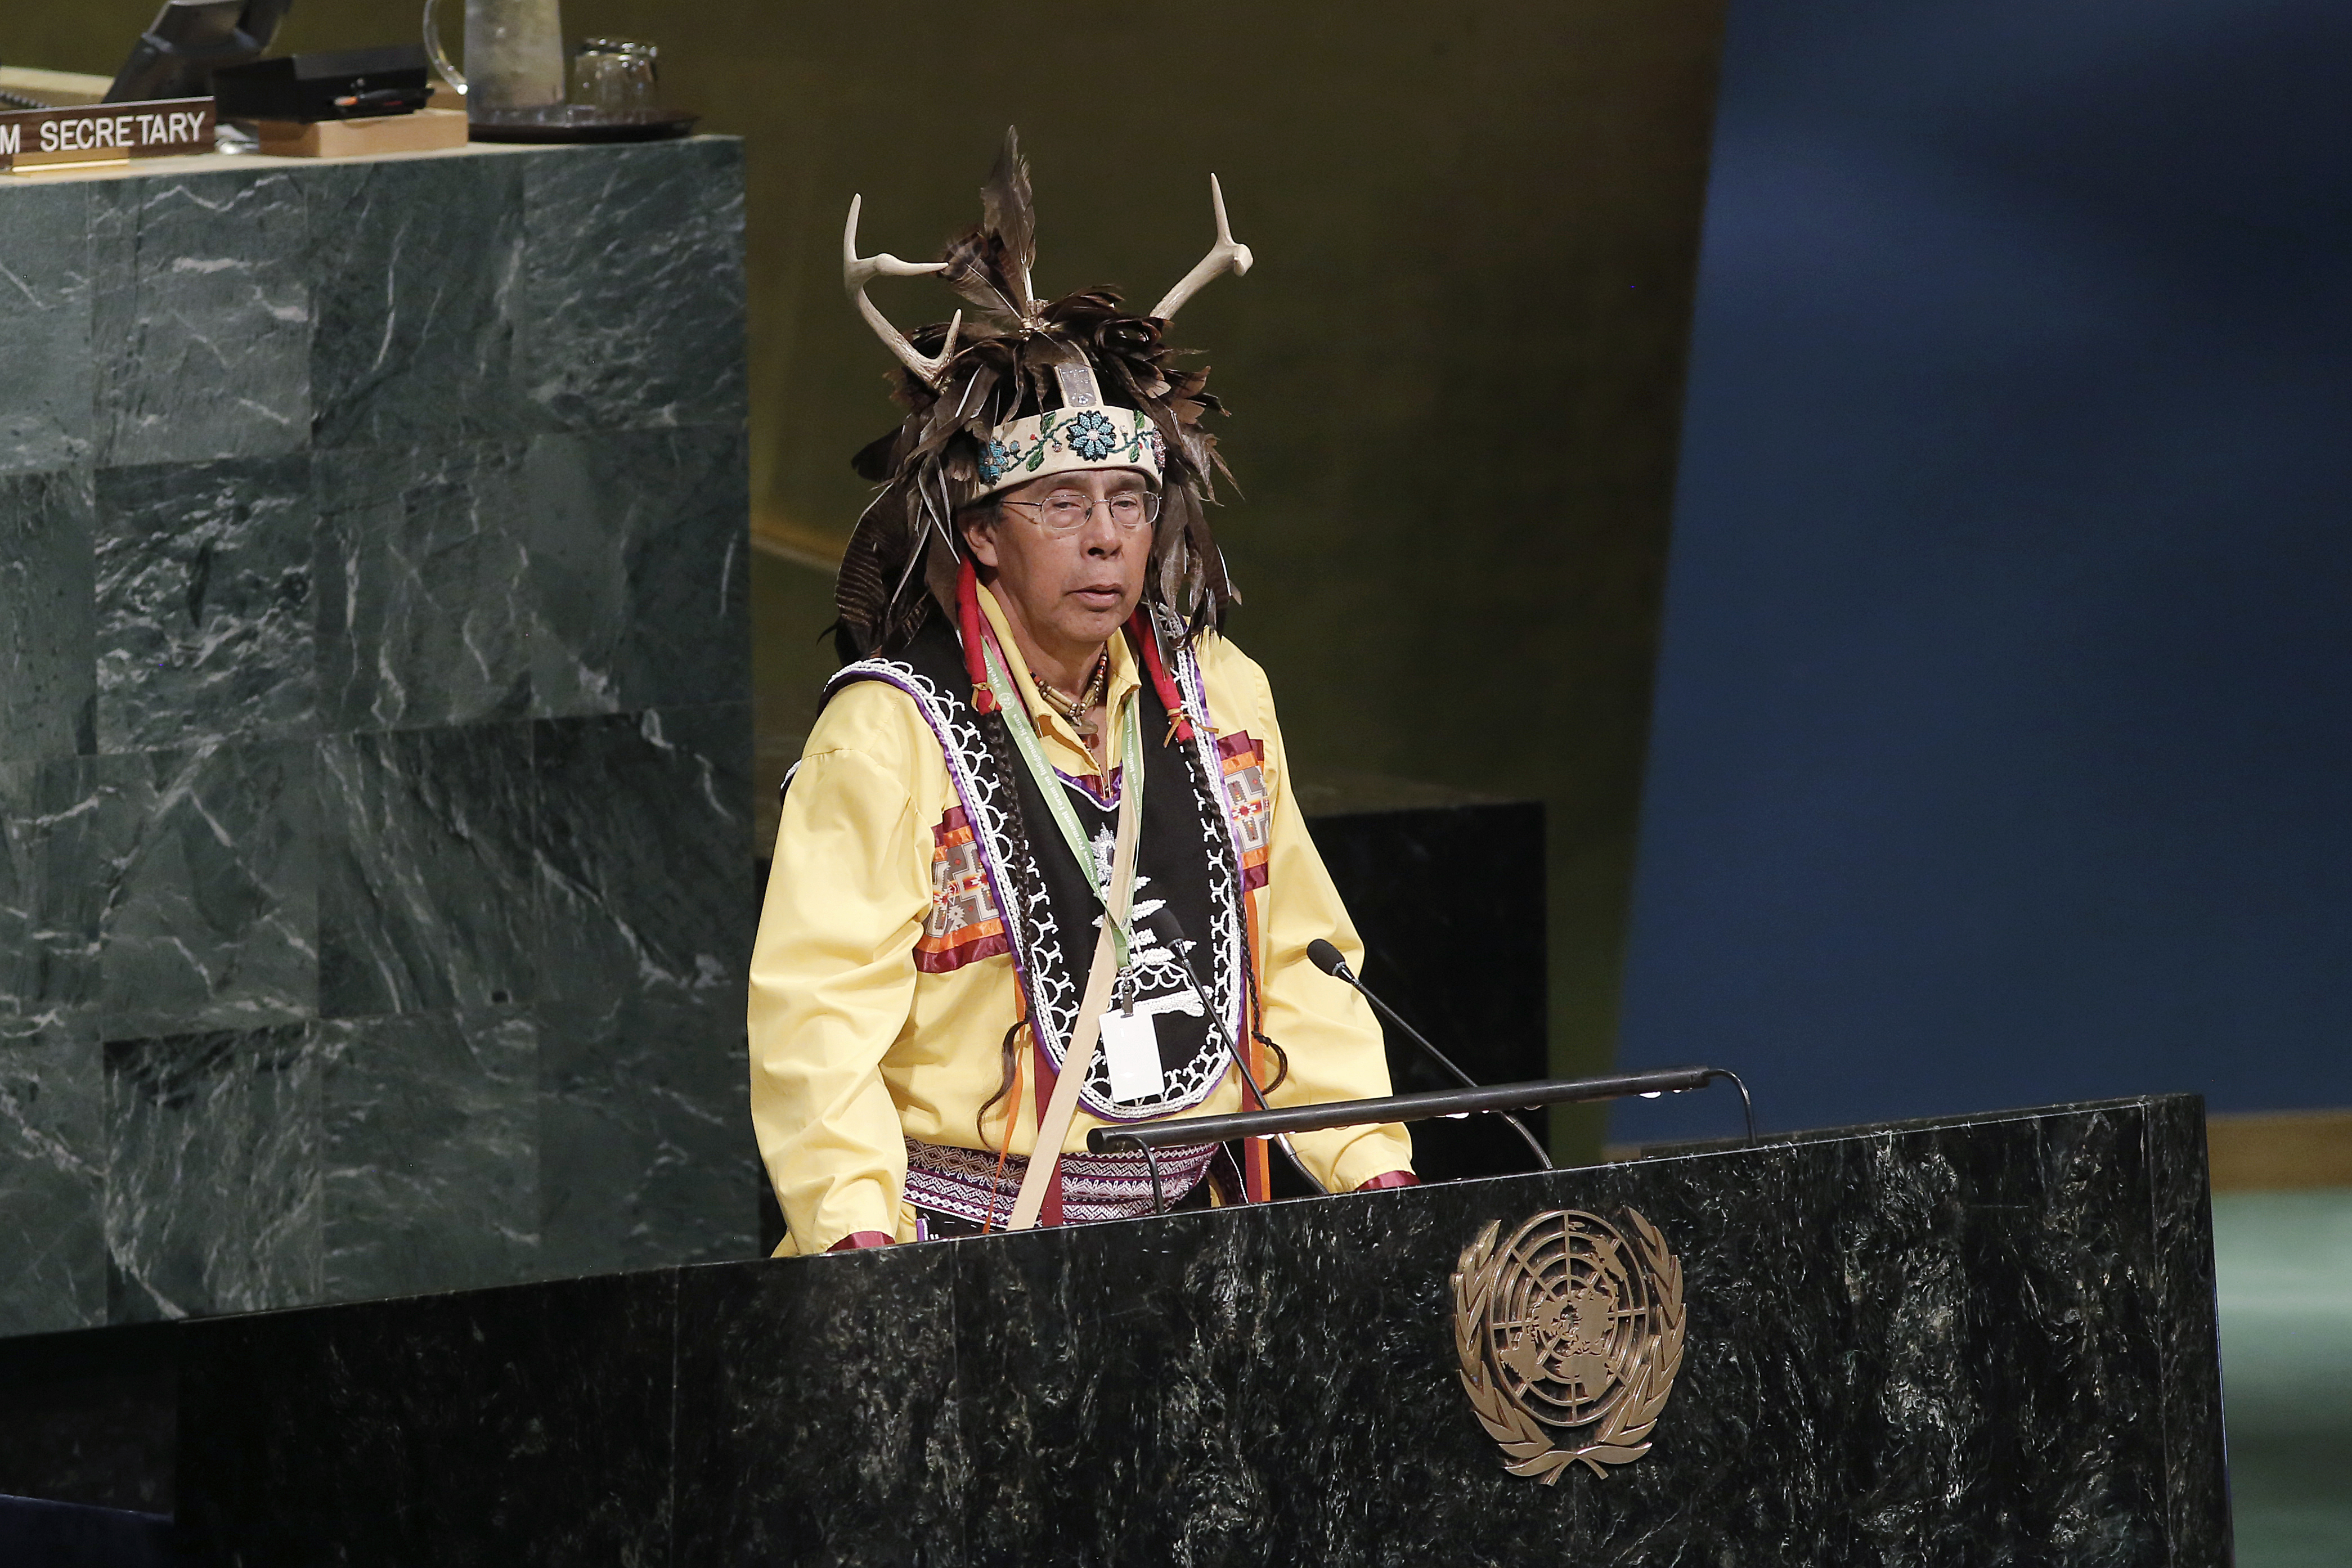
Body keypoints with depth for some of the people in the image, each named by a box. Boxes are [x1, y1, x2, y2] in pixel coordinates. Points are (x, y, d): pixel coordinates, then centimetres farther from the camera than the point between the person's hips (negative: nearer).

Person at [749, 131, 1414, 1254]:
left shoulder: (1218, 697, 12)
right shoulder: (888, 734, -7)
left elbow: (1299, 963, 19)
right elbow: (815, 1015, -12)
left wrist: (1374, 1167, 8)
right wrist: (861, 1232, -25)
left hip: (1197, 1239, 5)